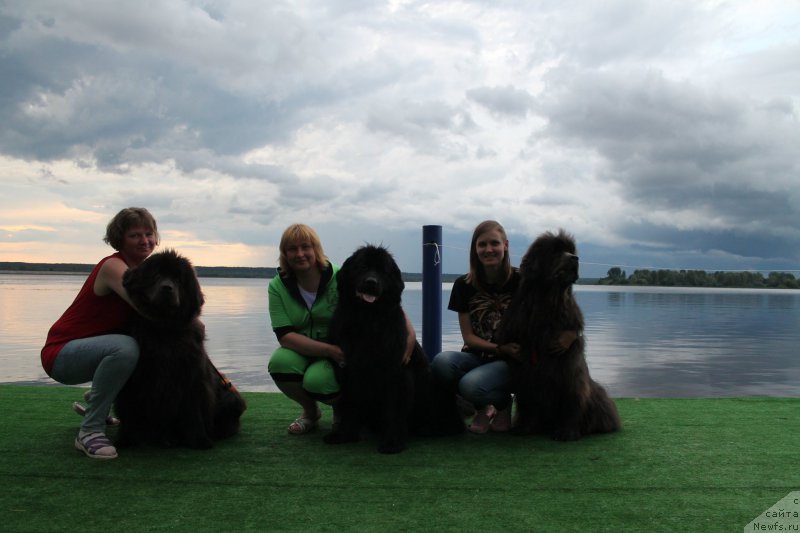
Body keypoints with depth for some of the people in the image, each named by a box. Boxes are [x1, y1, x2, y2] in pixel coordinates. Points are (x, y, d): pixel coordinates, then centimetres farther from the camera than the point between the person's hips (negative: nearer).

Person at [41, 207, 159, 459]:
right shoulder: (112, 266, -19)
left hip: (93, 348, 9)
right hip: (61, 353, -9)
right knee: (125, 347, -34)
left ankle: (97, 401, 23)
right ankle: (90, 430, -21)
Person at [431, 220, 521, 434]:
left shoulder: (519, 281, -5)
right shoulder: (464, 285, 2)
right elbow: (468, 336, 0)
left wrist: (516, 351, -17)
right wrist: (499, 348, -17)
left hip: (510, 362, -3)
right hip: (476, 357, 4)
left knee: (471, 384, -34)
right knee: (441, 362, -30)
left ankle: (503, 404, 4)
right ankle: (483, 406, -1)